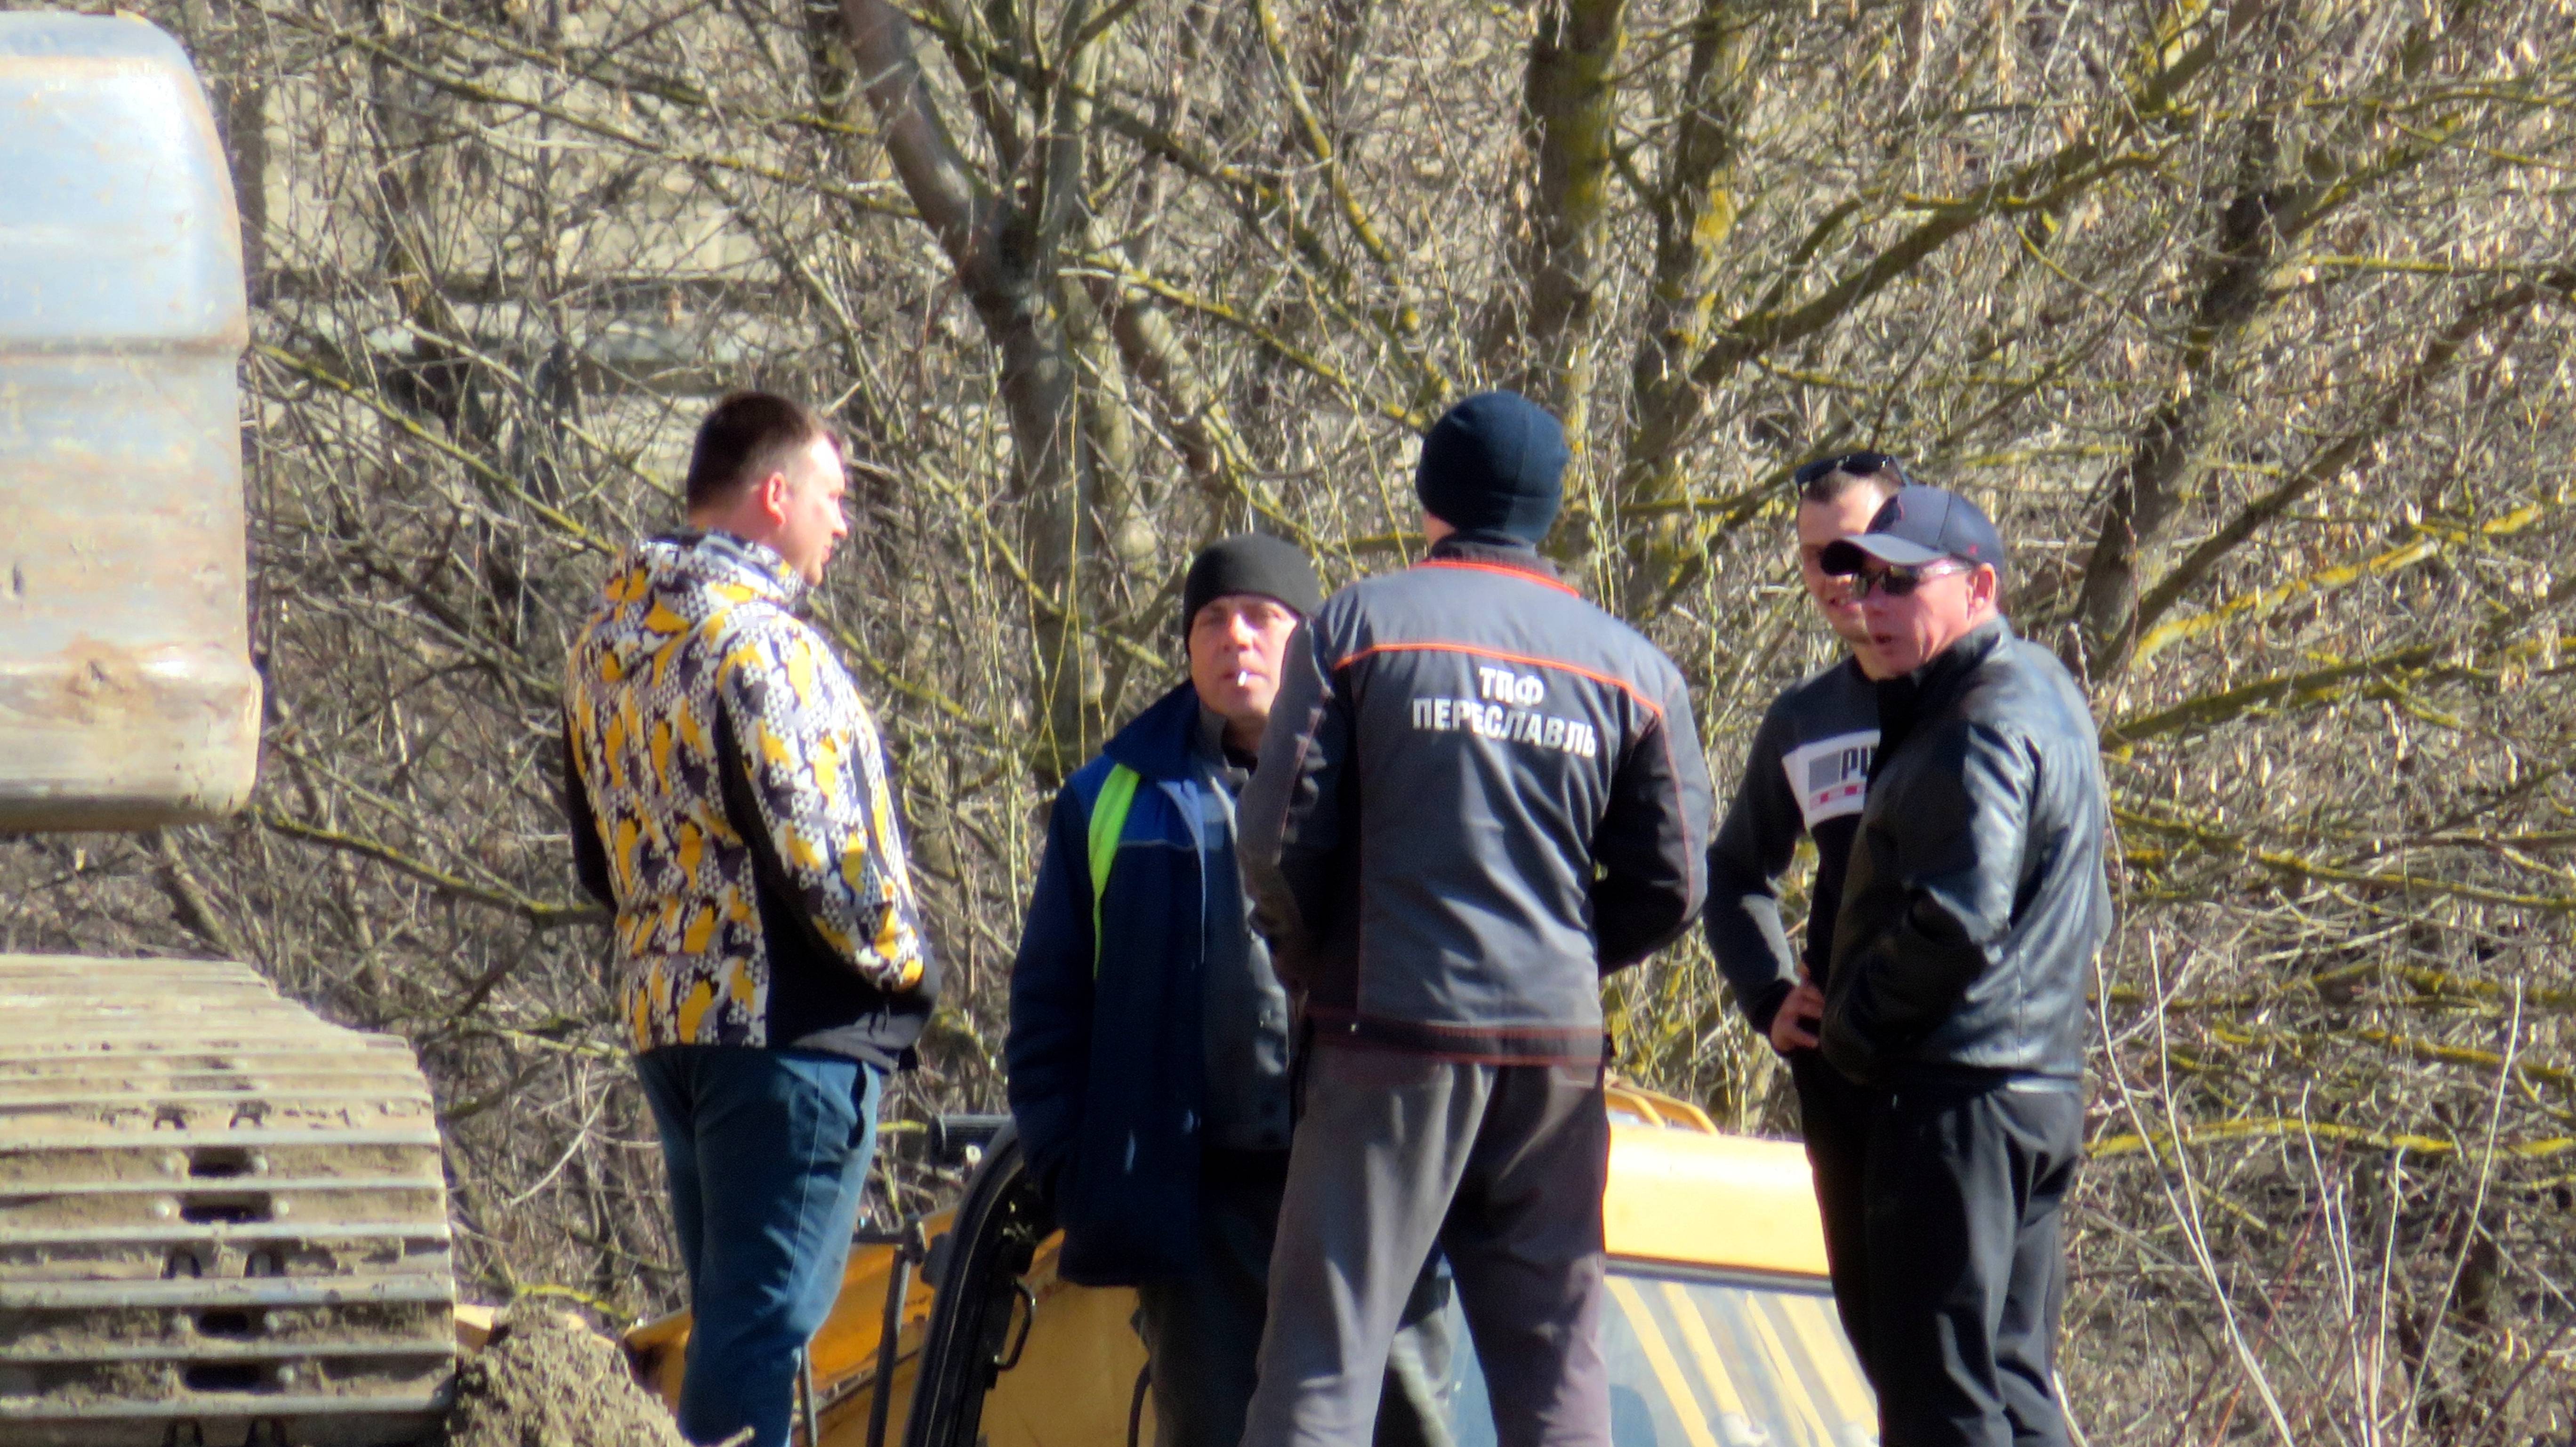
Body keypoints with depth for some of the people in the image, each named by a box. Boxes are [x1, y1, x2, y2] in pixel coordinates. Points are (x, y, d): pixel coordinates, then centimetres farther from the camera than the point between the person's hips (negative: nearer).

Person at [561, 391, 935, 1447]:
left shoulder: (609, 639, 12)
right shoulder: (753, 638, -16)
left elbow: (596, 851, 18)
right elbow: (813, 847, -19)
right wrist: (899, 965, -4)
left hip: (665, 1016, 9)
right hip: (788, 1025, -9)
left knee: (730, 1309, 15)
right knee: (769, 1318, -8)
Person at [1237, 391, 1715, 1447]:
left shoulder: (1357, 625, -1)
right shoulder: (1631, 667, 8)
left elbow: (1282, 839, -4)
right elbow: (1671, 884, 7)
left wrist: (1311, 965, 14)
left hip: (1391, 1035, -3)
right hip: (1558, 1047, 3)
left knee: (1324, 1356, -4)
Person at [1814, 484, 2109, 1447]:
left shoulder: (1982, 729, -13)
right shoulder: (2047, 695, 19)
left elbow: (1959, 922, -22)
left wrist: (1851, 1023, -8)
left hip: (1958, 1095, -11)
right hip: (2046, 1081, 11)